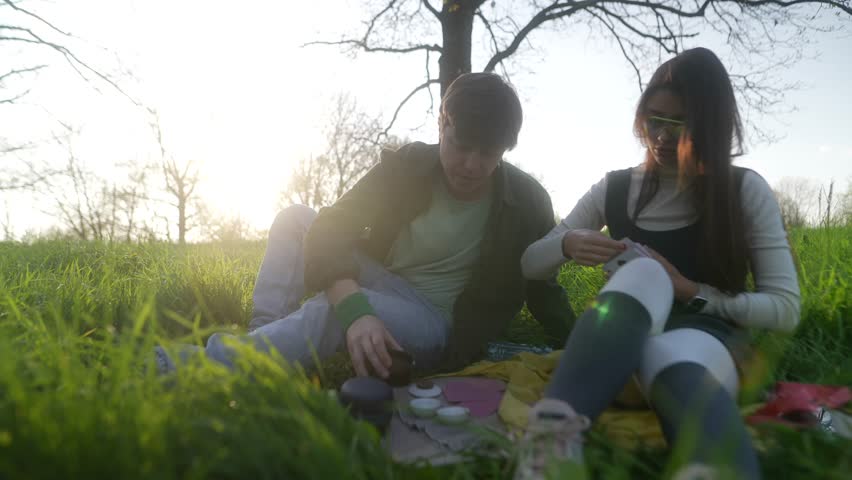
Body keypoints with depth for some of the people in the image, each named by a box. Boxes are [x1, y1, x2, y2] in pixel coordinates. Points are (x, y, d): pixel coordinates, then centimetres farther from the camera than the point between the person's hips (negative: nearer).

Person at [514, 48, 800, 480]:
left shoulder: (746, 191, 3)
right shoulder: (614, 189, 8)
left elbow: (785, 309, 1)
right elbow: (529, 265, 11)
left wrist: (691, 293, -13)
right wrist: (566, 245, -12)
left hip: (709, 339, -1)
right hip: (623, 343, 1)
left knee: (670, 357, -40)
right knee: (644, 272, -36)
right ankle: (556, 428, -59)